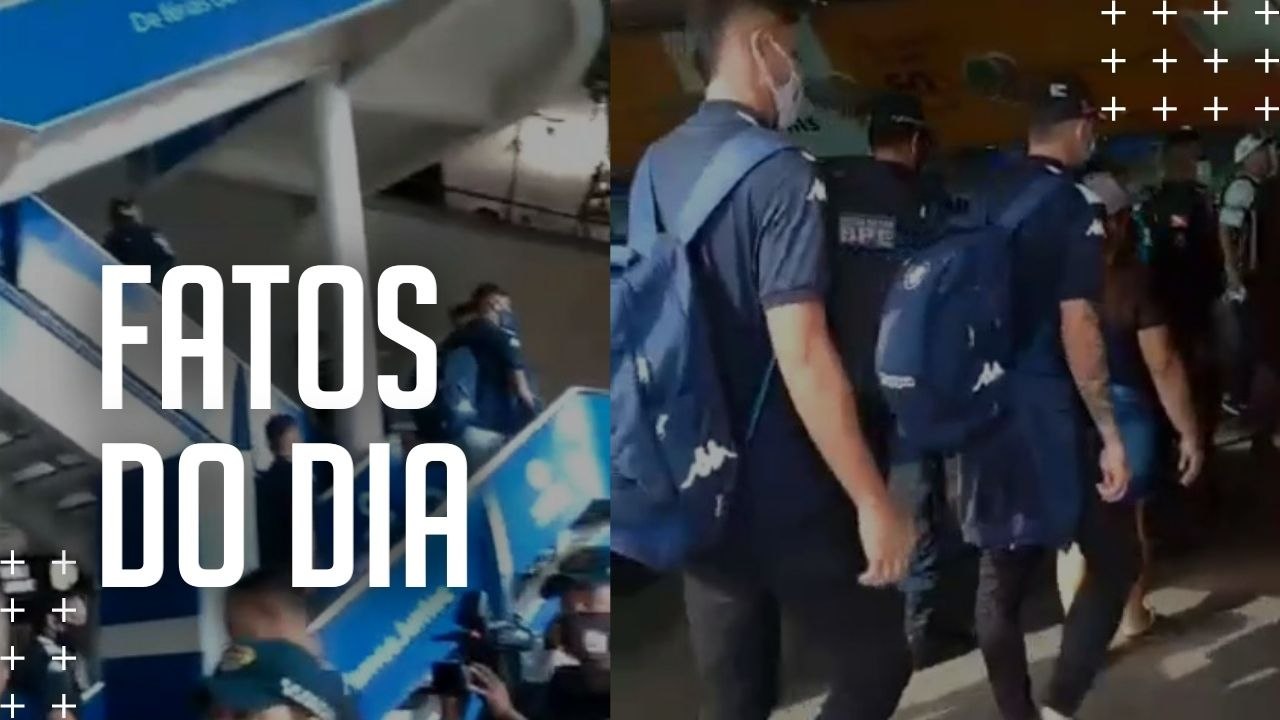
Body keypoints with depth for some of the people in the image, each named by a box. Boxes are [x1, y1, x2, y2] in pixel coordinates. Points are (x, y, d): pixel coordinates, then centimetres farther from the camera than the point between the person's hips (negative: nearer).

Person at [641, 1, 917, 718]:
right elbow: (802, 356, -24)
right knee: (877, 661, 11)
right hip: (786, 496, -7)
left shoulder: (654, 169, 6)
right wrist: (874, 501, -19)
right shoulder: (782, 177, -18)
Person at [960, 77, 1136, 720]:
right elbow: (1077, 326, -18)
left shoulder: (983, 200, 8)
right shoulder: (1071, 205, -12)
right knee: (1115, 558, 5)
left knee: (1001, 571, 11)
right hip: (1049, 415, -7)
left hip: (988, 410, 7)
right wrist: (1110, 433, -14)